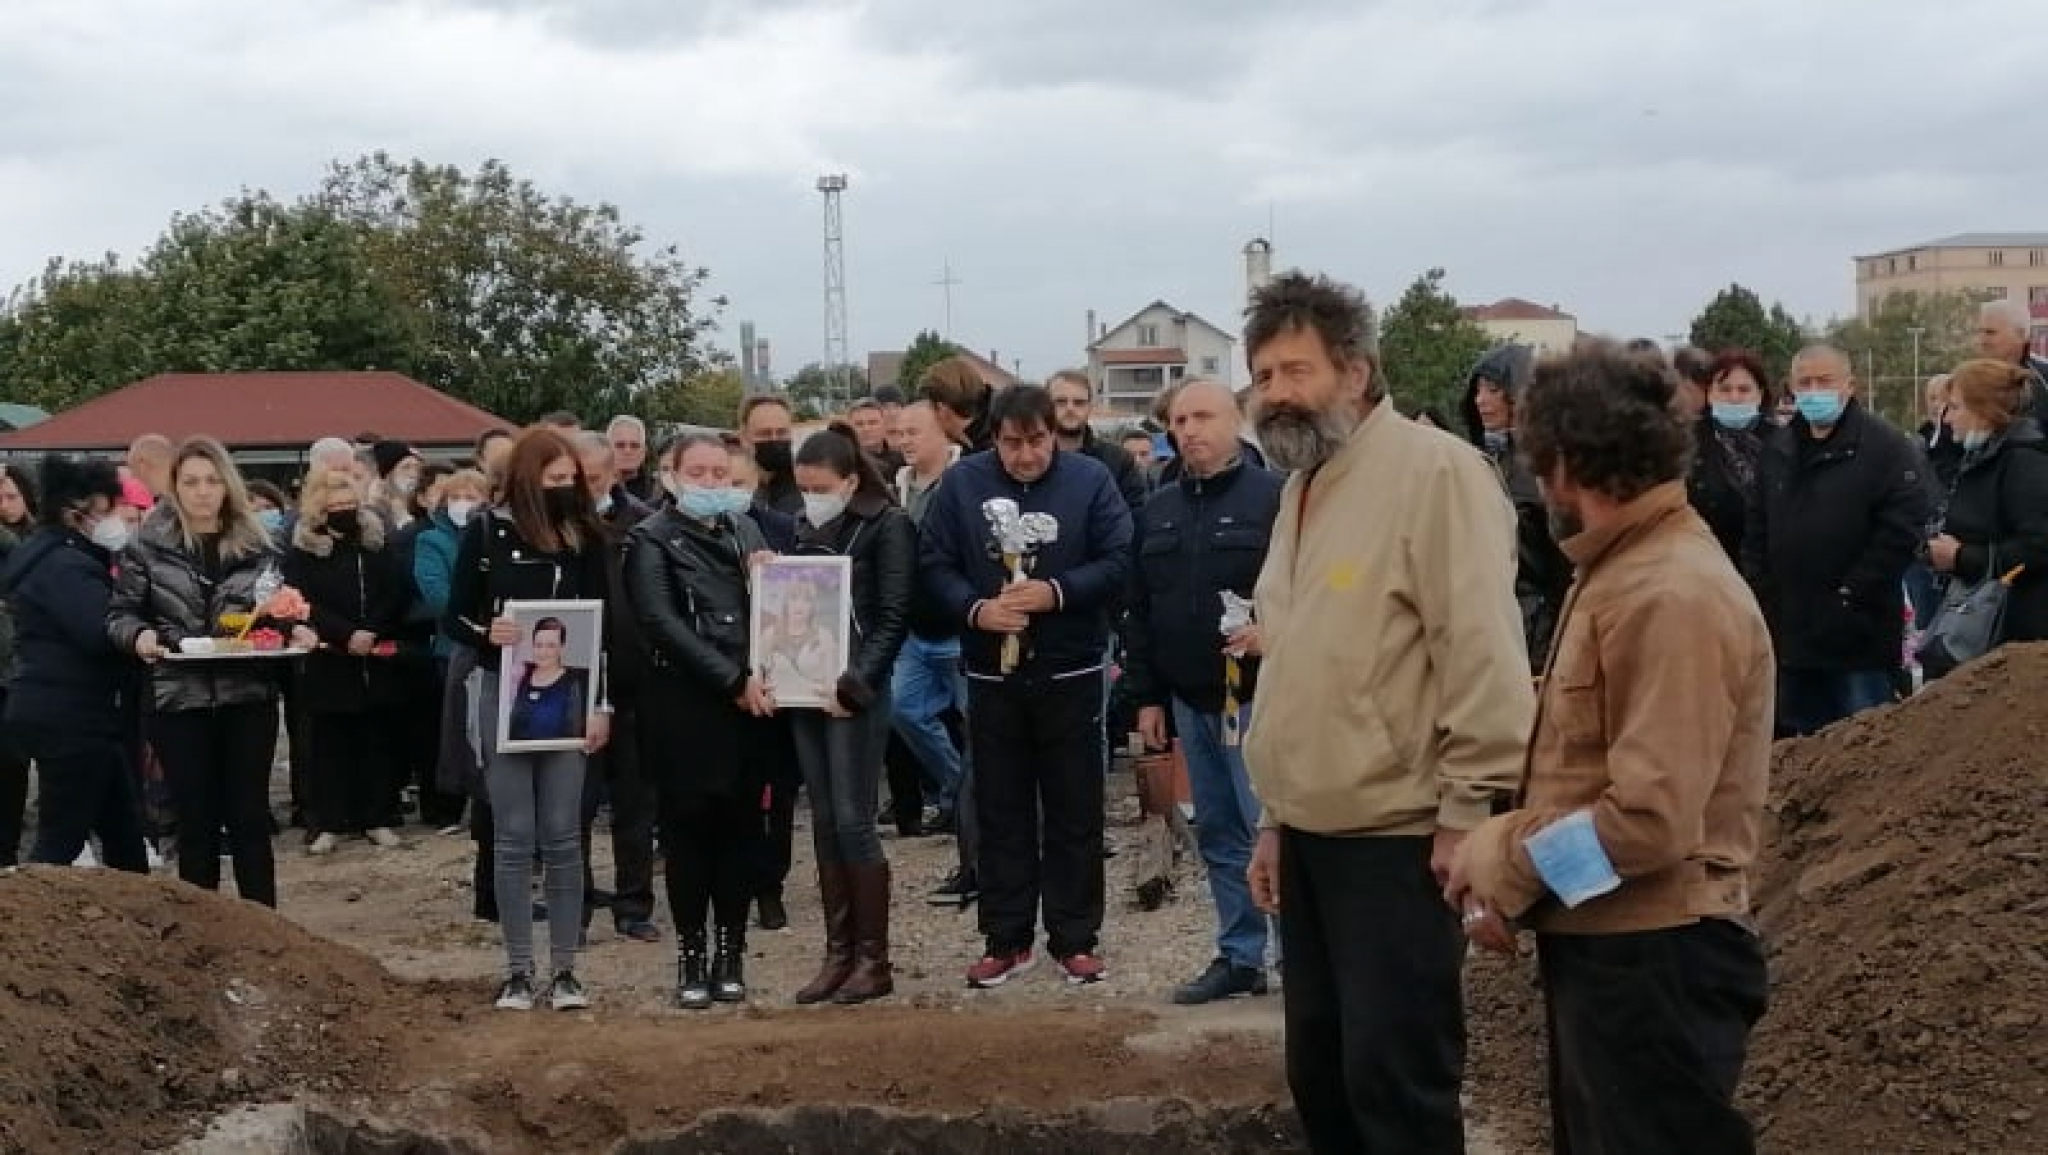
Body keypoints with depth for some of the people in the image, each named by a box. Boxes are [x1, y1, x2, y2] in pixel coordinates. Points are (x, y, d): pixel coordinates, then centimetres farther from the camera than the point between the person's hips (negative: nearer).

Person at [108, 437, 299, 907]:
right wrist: (137, 635, -19)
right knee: (196, 821, 5)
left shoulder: (256, 545, 5)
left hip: (249, 697, 1)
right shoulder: (148, 544, -1)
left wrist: (294, 631, -8)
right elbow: (119, 613, 2)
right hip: (179, 700, -1)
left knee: (250, 817, 5)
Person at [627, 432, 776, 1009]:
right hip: (685, 706, -4)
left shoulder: (746, 528, 15)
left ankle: (730, 951, 14)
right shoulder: (651, 539, 0)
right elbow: (661, 622, -11)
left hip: (753, 699, 4)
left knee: (741, 826, 5)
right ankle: (691, 955, 10)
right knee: (690, 828, 1)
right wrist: (732, 679, -15)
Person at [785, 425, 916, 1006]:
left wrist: (854, 681, -17)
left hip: (856, 691, -6)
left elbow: (893, 619, -10)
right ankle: (838, 953, 12)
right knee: (824, 823, 7)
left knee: (853, 821, -7)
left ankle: (873, 958, 1)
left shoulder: (888, 526, -5)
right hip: (805, 690, 6)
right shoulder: (806, 530, 14)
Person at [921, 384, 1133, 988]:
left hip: (1070, 673, -1)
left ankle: (1076, 939, 14)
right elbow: (936, 563, 0)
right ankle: (1006, 939, 17)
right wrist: (974, 609, -17)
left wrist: (1056, 592, -21)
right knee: (1000, 810, 8)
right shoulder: (962, 483, -1)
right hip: (992, 674, 1)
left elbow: (1119, 561, -8)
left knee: (1075, 810, 5)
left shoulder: (1091, 479, -4)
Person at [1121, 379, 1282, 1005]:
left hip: (1259, 697, -6)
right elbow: (1140, 612, 16)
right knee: (1218, 836, 12)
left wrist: (1274, 631, -25)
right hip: (1190, 701, 7)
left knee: (1270, 831, -8)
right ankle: (1240, 955, 21)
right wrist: (1147, 695, 12)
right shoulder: (1156, 511, 13)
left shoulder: (1277, 497, -6)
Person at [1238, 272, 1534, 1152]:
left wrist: (1466, 811, -19)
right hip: (1310, 833, 9)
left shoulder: (1433, 470, -13)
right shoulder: (1301, 489, 15)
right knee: (1320, 1070, 15)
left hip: (1396, 835, -9)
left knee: (1394, 1080, -4)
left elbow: (1482, 652, -19)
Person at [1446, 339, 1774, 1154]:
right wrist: (1507, 852, 0)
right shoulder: (1625, 573, 13)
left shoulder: (1671, 597, -20)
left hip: (1653, 957, -10)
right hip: (1600, 942, 10)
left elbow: (1652, 817, -26)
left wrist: (1501, 864, -14)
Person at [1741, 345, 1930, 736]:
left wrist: (1851, 594, -17)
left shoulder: (1888, 447, -8)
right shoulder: (1777, 448, 13)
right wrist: (1760, 594, 5)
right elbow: (1756, 529, 16)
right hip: (1790, 633, 6)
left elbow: (1902, 531, -15)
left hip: (1859, 635, -6)